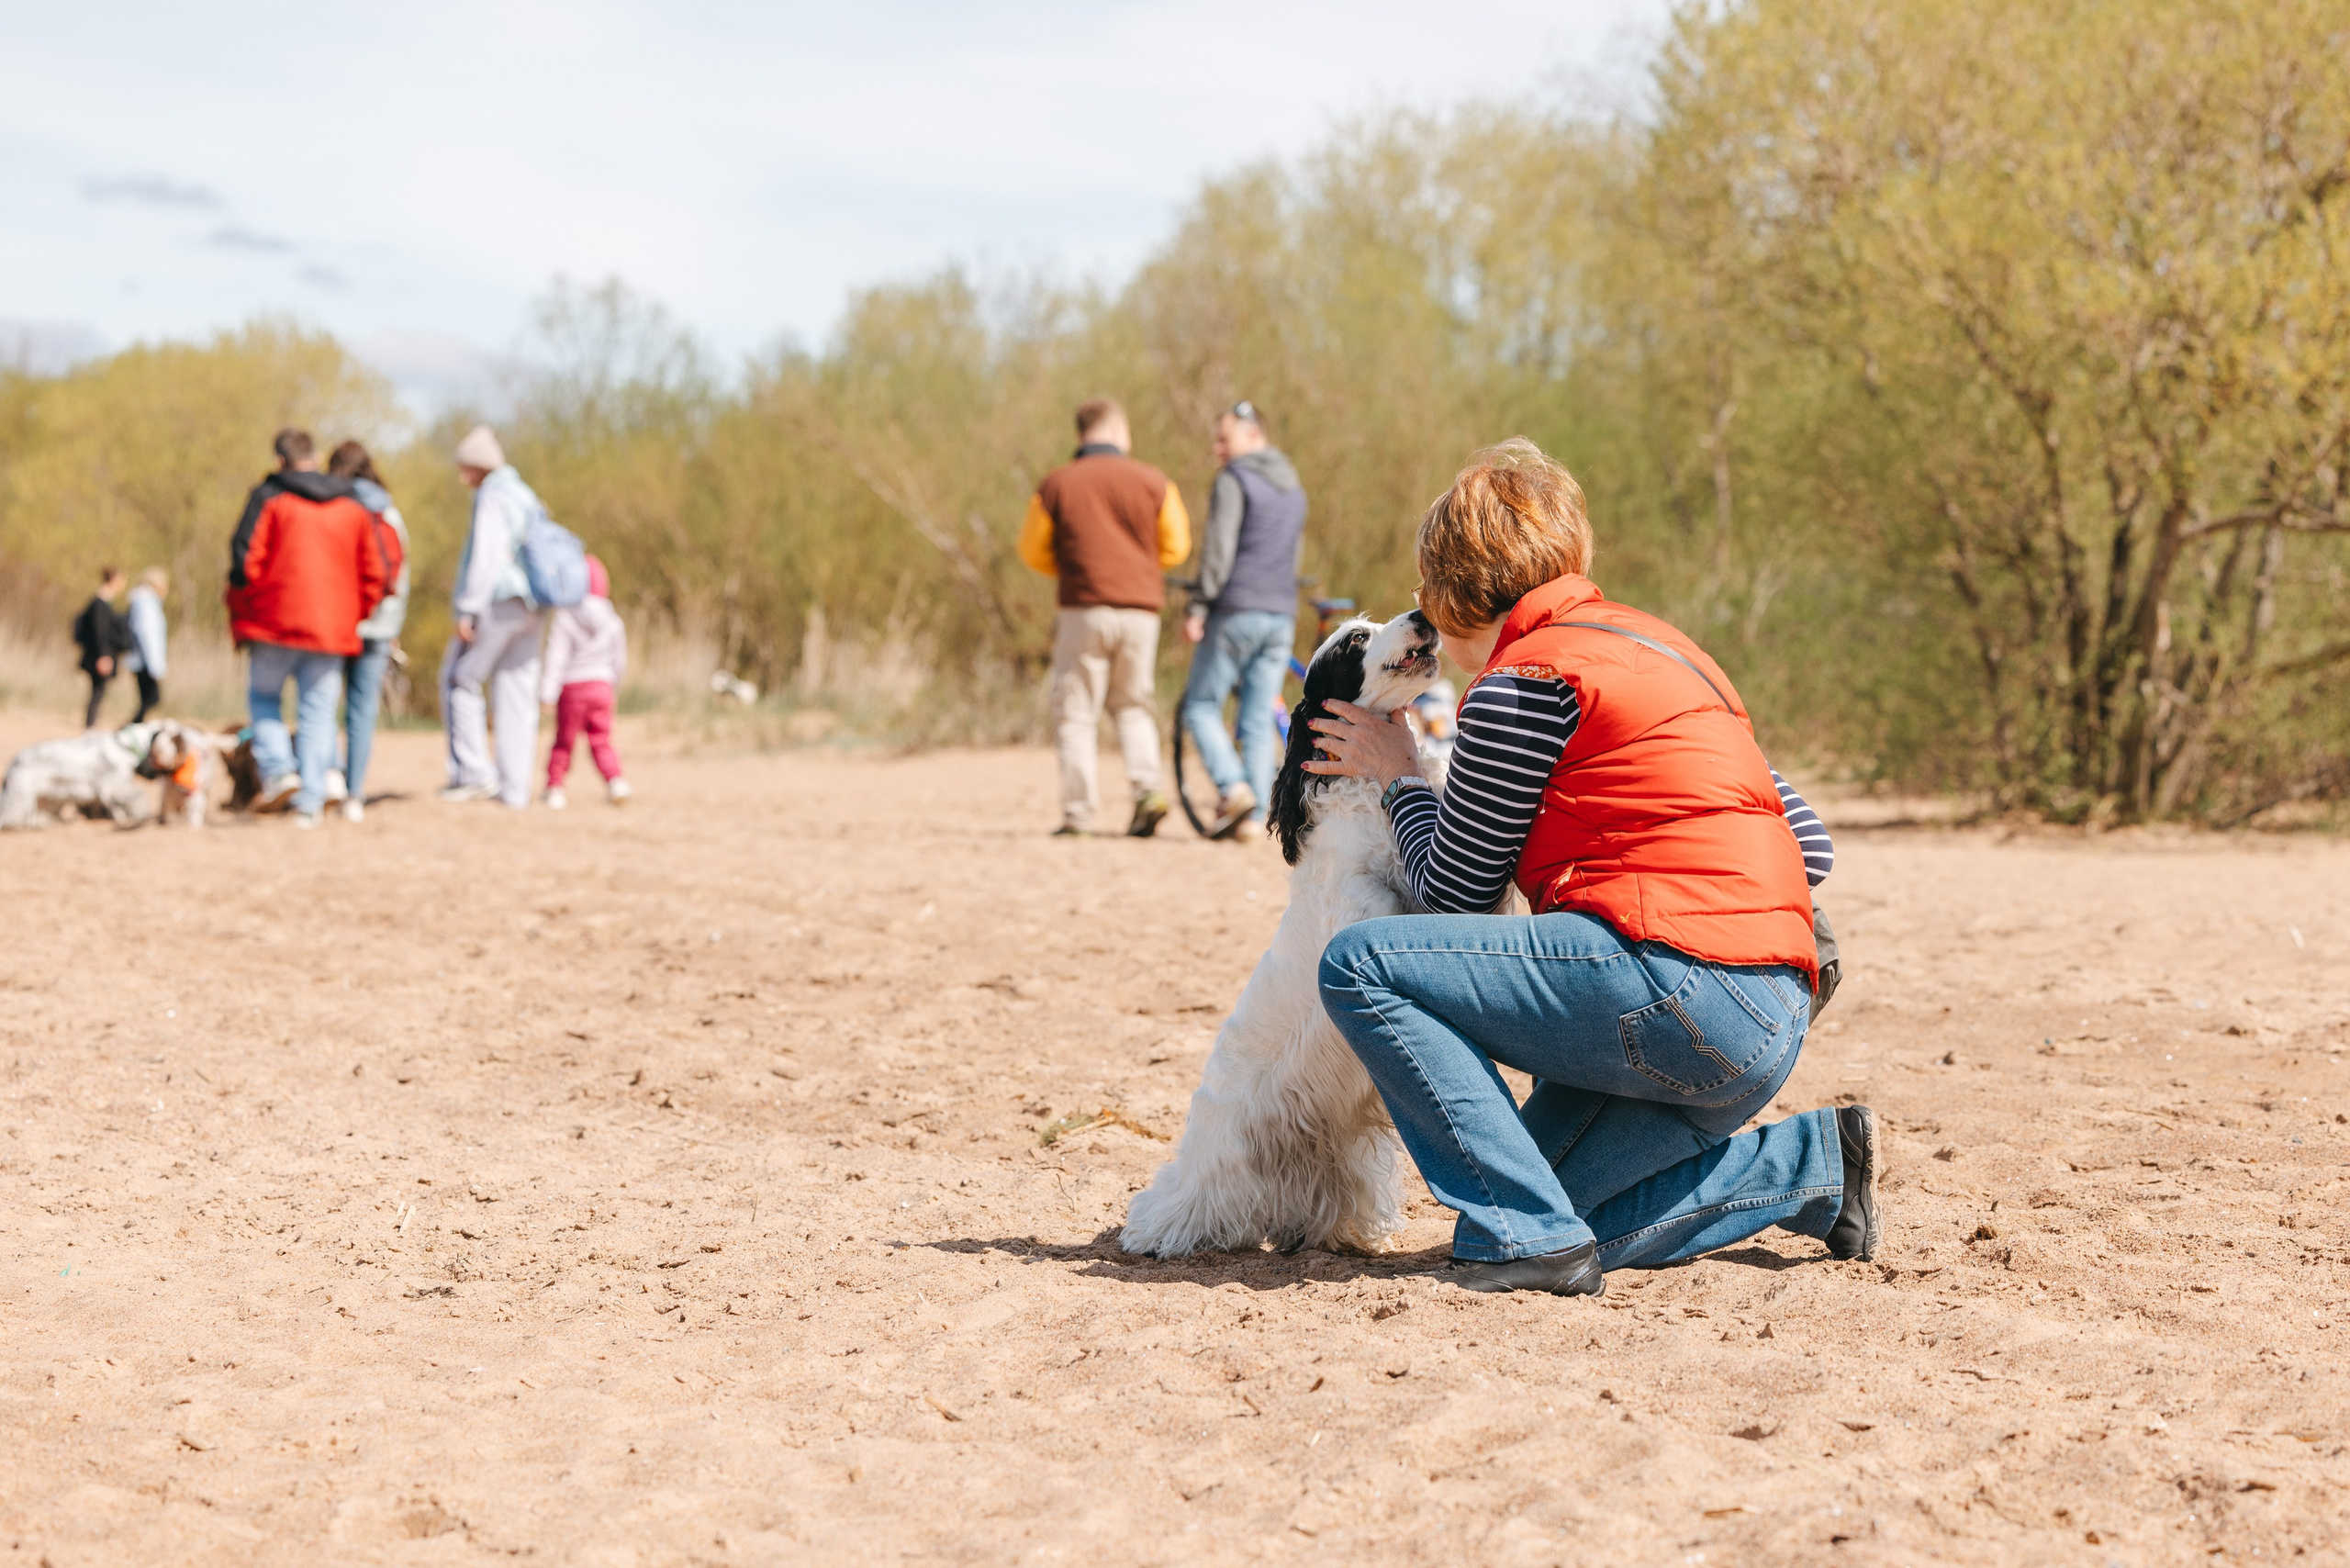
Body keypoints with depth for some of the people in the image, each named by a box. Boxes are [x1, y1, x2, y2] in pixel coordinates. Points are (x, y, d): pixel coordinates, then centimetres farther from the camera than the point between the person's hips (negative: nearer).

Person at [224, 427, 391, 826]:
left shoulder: (268, 498, -2)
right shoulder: (354, 506, 10)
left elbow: (246, 559, -9)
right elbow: (377, 571, 8)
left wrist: (239, 614, 4)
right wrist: (354, 616, 18)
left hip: (276, 621, -3)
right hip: (332, 628, 3)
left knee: (263, 696, 14)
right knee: (318, 711, 6)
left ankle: (278, 769, -8)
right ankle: (310, 803, 0)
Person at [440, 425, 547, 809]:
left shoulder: (492, 498, -9)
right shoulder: (527, 498, 19)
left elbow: (485, 557, -17)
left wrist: (468, 610, -17)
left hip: (497, 604, -8)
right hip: (529, 610, 8)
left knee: (460, 679, 1)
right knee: (516, 695, 7)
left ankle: (473, 772, -6)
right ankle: (514, 788, 6)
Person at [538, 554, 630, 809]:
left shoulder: (564, 619, -7)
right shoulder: (613, 621, 6)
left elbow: (555, 659, -12)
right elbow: (619, 661, 13)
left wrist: (547, 693, -13)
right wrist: (613, 686, 28)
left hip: (572, 686, -2)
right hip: (602, 686, 3)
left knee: (564, 742, 9)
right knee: (601, 742, 5)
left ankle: (555, 788, 9)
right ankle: (616, 780, -16)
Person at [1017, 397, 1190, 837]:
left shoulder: (1055, 485, 1)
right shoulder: (1154, 482, 3)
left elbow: (1033, 551, 7)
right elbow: (1175, 546, 8)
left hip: (1083, 608, -2)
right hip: (1142, 607, 2)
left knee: (1076, 711, 5)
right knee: (1133, 705, 16)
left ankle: (1078, 812, -1)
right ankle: (1147, 787, -4)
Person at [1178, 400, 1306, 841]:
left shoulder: (1235, 480, -7)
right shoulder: (1293, 487, 19)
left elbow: (1218, 548, -14)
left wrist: (1198, 607, -13)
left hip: (1236, 611, -7)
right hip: (1282, 615, 7)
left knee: (1201, 706, 2)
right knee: (1259, 720, 6)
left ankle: (1233, 788, -16)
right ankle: (1254, 818, 0)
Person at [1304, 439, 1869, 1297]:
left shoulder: (1526, 679, -4)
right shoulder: (1659, 649, 22)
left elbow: (1454, 894, 1)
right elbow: (1809, 847, 19)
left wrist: (1397, 776, 17)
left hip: (1682, 989, -9)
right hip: (1772, 1027, 9)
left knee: (1359, 965, -8)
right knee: (1560, 1215, 21)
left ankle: (1525, 1233, -14)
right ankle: (1812, 1162, 18)